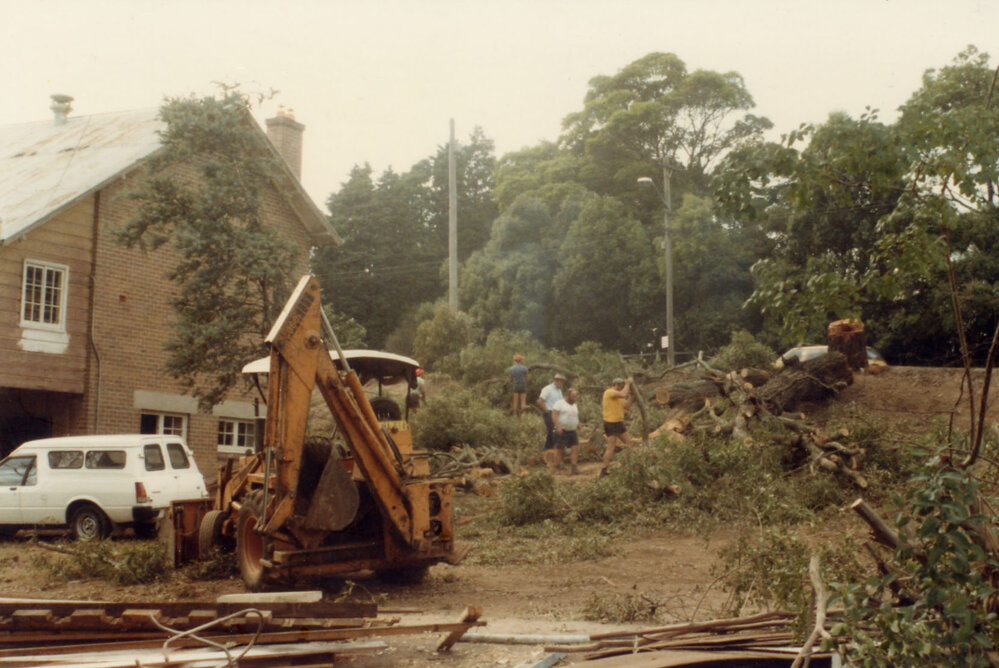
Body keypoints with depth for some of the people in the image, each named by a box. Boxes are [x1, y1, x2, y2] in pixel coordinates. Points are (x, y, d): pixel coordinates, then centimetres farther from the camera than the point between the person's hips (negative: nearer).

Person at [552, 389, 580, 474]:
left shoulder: (574, 405, 18)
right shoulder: (559, 403, -4)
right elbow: (554, 415, -14)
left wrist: (578, 428, 18)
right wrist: (558, 426, -23)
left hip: (573, 431, 6)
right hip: (562, 430, -6)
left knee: (575, 448, -6)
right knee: (559, 449, -2)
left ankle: (574, 468, -6)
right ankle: (557, 469, 4)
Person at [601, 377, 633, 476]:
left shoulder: (617, 395, 18)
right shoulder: (609, 392, -12)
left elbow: (626, 406, 16)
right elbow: (623, 394, -27)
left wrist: (630, 394, 8)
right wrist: (628, 383, -13)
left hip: (618, 423, 10)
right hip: (611, 423, -10)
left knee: (629, 442, 12)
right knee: (611, 447, -10)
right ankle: (604, 470, -9)